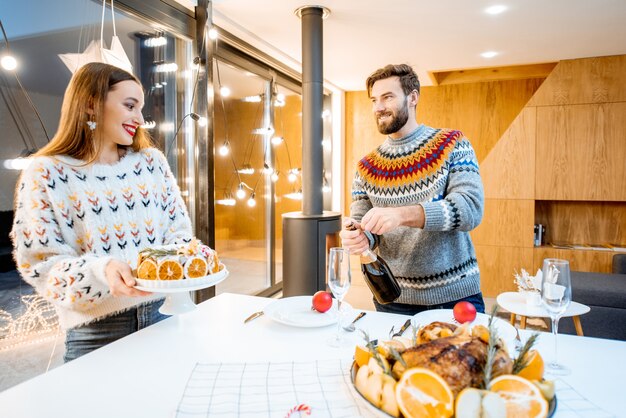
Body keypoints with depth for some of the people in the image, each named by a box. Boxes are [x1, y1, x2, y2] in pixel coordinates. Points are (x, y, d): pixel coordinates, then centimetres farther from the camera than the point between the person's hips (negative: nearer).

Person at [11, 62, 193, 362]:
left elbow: (180, 230, 5)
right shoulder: (46, 173, -7)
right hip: (96, 331, -4)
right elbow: (42, 266, -11)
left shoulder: (152, 161, 4)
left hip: (165, 312, 4)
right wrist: (102, 271, -30)